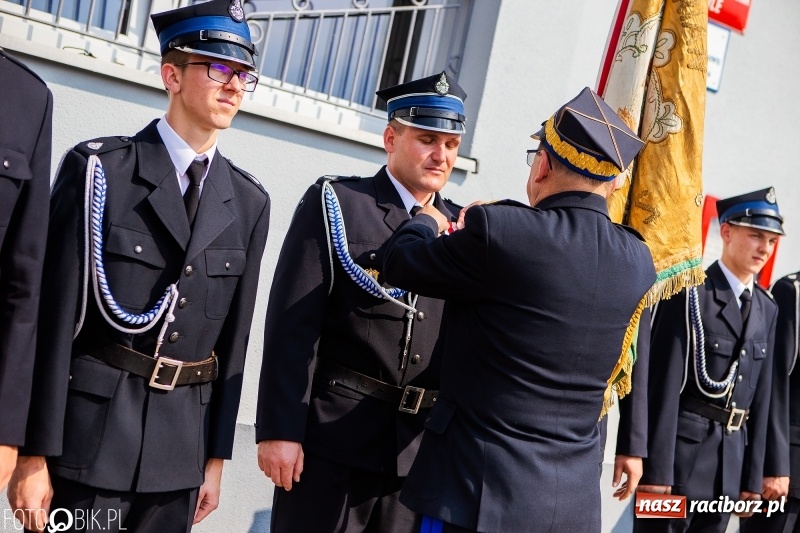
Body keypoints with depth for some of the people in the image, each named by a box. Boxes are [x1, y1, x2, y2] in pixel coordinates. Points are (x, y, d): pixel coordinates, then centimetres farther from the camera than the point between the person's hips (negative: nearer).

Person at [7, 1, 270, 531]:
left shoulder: (249, 202, 7)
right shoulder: (99, 168, -5)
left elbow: (234, 336, 8)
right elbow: (55, 316, -8)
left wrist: (216, 457, 9)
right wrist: (34, 453, -10)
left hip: (181, 445, 4)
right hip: (89, 432, -4)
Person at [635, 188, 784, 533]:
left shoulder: (767, 309, 11)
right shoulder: (690, 292, -9)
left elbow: (761, 394, 12)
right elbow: (664, 383, -13)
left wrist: (752, 478, 10)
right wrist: (656, 467, -17)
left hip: (731, 458, 6)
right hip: (680, 448, -6)